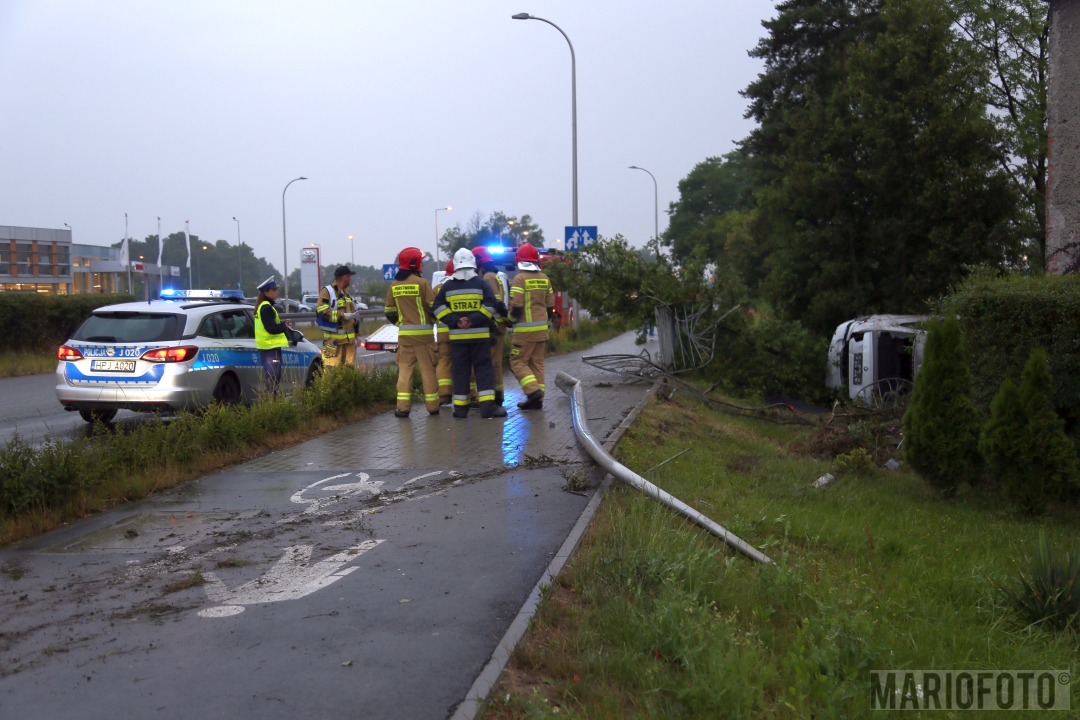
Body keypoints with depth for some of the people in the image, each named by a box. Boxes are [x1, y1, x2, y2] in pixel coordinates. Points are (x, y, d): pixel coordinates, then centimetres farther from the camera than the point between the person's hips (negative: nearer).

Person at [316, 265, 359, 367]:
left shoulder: (347, 294, 22)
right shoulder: (327, 292, -6)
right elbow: (322, 312, -17)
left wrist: (355, 335, 23)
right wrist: (342, 315, -19)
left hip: (349, 339, 8)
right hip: (333, 339, -8)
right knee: (331, 369, -14)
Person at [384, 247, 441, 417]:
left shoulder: (394, 285, 5)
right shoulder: (422, 283, -10)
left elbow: (390, 312, 10)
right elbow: (434, 307, -10)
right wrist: (433, 320, 10)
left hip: (404, 333, 4)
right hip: (423, 333, -3)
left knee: (404, 369, 6)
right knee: (428, 369, 4)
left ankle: (403, 407, 0)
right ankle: (433, 406, 8)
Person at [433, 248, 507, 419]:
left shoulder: (447, 286, 4)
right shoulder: (481, 284, -1)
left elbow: (438, 308, 0)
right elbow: (490, 305, -10)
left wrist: (455, 321, -6)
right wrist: (474, 320, -12)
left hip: (457, 335, 2)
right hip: (480, 334, -2)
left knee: (460, 371, 6)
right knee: (483, 369, 1)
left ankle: (460, 407, 7)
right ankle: (487, 405, -7)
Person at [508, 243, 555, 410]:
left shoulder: (520, 278, -12)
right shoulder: (544, 279, 7)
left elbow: (516, 307, -16)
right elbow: (550, 306, 10)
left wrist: (511, 319, 3)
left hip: (525, 329, -6)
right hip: (542, 328, 6)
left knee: (518, 362, 0)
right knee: (537, 363, 11)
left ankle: (533, 390, -16)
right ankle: (537, 399, 10)